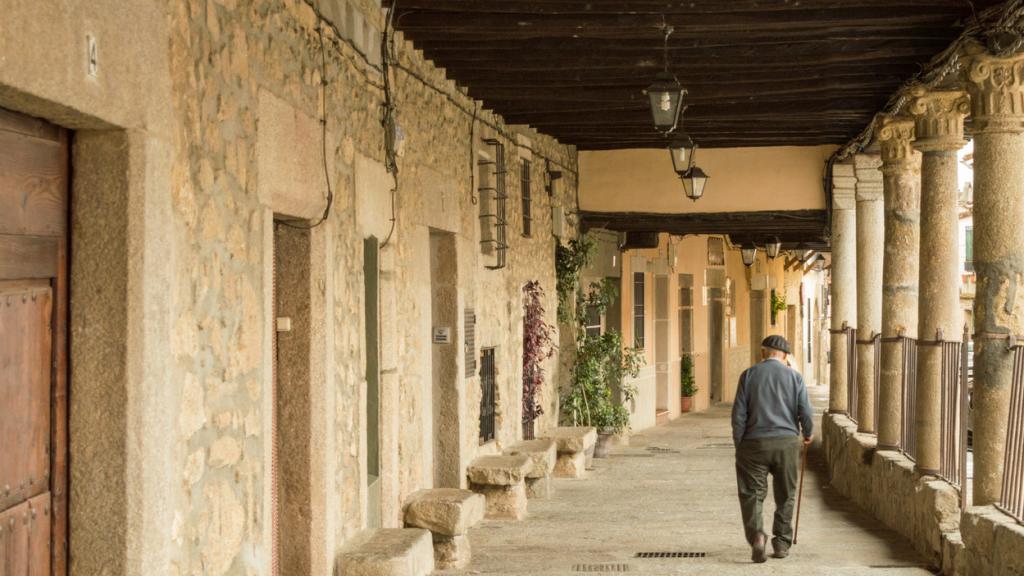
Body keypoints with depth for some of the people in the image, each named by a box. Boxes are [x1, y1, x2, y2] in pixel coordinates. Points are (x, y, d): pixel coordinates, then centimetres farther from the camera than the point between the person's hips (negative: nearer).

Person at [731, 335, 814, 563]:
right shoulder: (795, 377, 3)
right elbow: (806, 413, -1)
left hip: (755, 442, -1)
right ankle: (782, 543, 17)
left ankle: (756, 535, -18)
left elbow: (738, 414, -2)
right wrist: (808, 434, 19)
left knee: (752, 493, 3)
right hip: (787, 442, 1)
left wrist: (739, 445, 5)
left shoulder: (749, 375, 2)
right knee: (785, 495, 14)